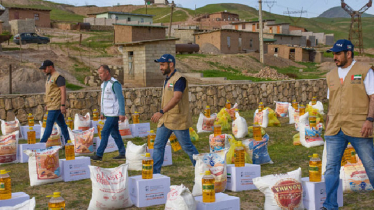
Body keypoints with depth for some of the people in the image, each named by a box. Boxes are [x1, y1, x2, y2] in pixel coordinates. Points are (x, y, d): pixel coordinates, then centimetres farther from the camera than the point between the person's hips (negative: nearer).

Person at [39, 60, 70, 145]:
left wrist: (63, 105, -22)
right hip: (51, 106, 9)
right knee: (62, 125, 12)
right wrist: (47, 104, 20)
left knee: (49, 125, -7)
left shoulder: (58, 77, -12)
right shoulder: (49, 77, 17)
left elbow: (63, 91, -17)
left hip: (55, 106, -9)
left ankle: (42, 144, -5)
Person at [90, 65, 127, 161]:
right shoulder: (104, 84, 14)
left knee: (104, 133, -9)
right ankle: (122, 153, 18)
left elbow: (121, 99, -17)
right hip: (108, 114, 9)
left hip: (113, 114, -9)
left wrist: (122, 113, -21)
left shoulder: (114, 84, -14)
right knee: (114, 133, 12)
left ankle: (99, 155, -6)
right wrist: (102, 112, 21)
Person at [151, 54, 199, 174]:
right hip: (165, 120, 9)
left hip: (178, 121, -9)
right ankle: (154, 173, 7)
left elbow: (176, 98, -28)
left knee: (187, 147, 2)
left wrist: (161, 112, -36)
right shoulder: (167, 79, 14)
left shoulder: (179, 79, -15)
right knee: (158, 145, 4)